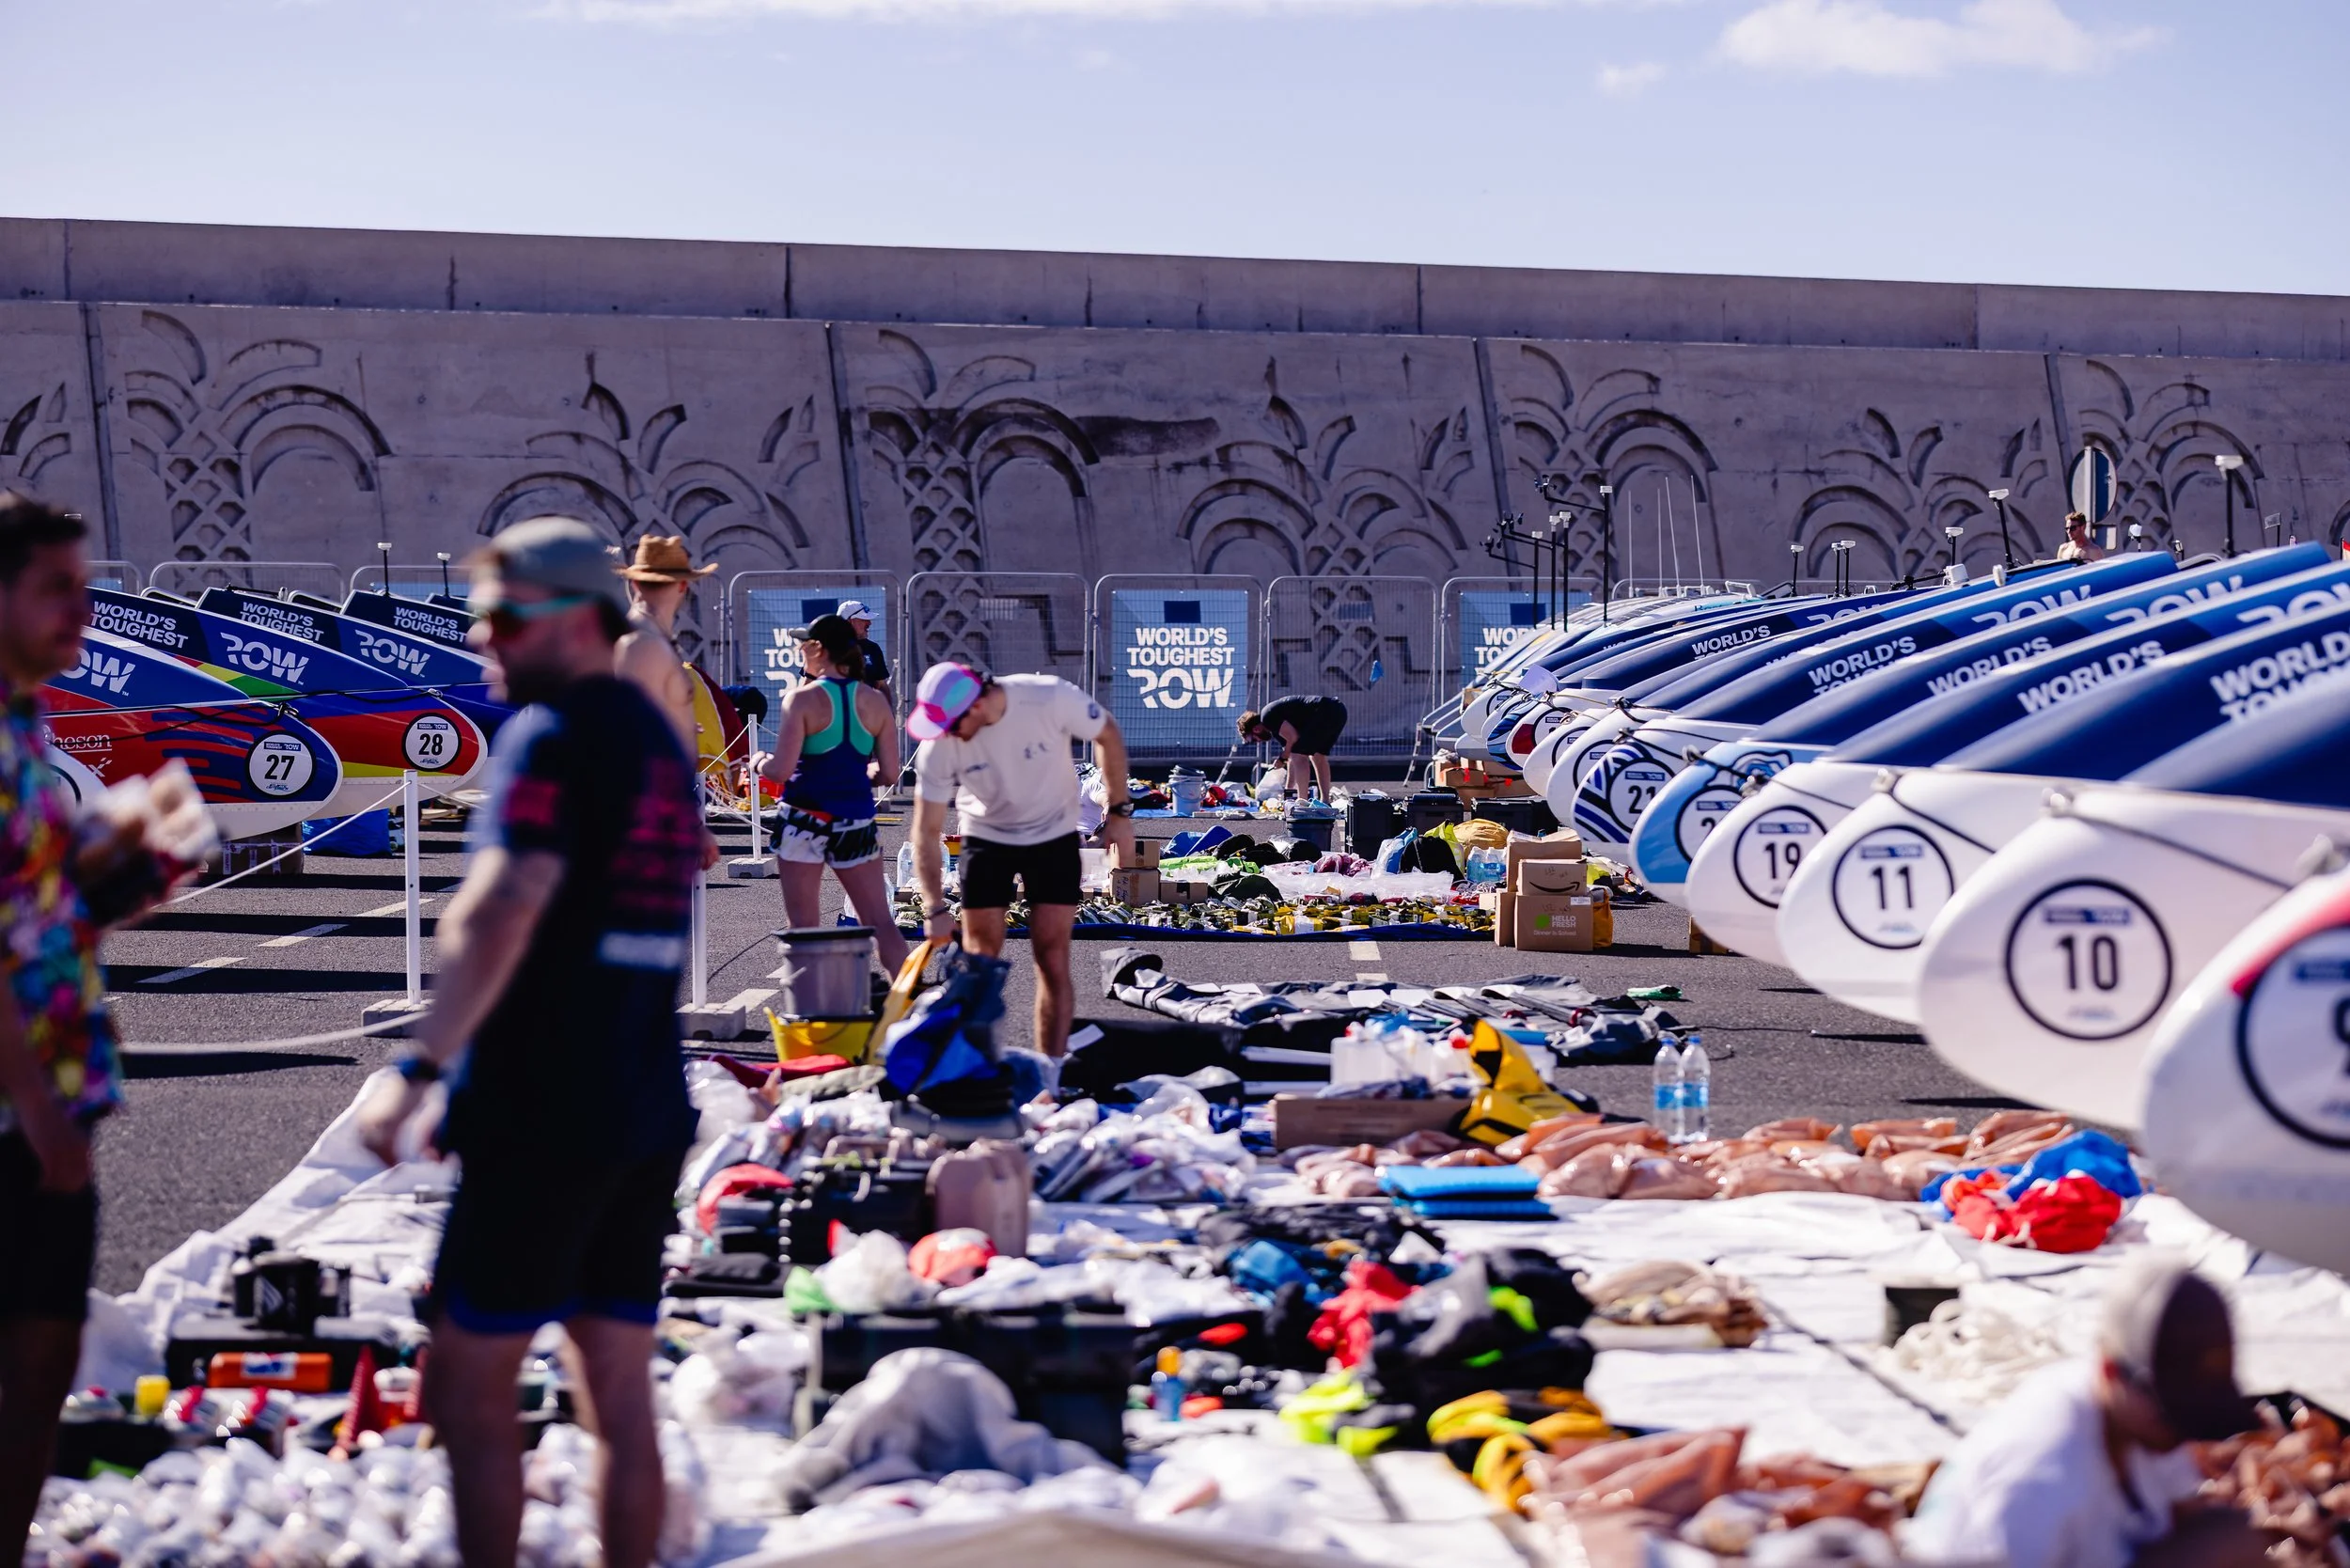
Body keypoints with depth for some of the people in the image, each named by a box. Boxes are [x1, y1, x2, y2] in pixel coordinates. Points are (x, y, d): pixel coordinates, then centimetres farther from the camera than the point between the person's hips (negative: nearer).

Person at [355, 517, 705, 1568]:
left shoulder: (552, 737, -10)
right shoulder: (659, 739, 16)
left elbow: (503, 912, -24)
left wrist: (419, 1068, -24)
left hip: (545, 1116, -8)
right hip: (648, 1115, 8)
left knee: (468, 1388, 0)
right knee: (622, 1397, 9)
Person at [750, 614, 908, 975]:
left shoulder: (803, 700, -10)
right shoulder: (875, 702, 3)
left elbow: (780, 771, -15)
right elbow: (888, 772, 3)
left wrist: (759, 763, 6)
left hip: (806, 819, -4)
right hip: (857, 821, 4)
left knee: (804, 927, 4)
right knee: (880, 921, 8)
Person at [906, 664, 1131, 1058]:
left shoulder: (1052, 698, -29)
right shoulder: (938, 748, -24)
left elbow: (1107, 736, -9)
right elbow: (927, 832, -18)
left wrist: (1120, 811, -8)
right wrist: (935, 908, -27)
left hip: (1054, 837, -1)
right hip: (986, 840, 1)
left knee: (1052, 962, -4)